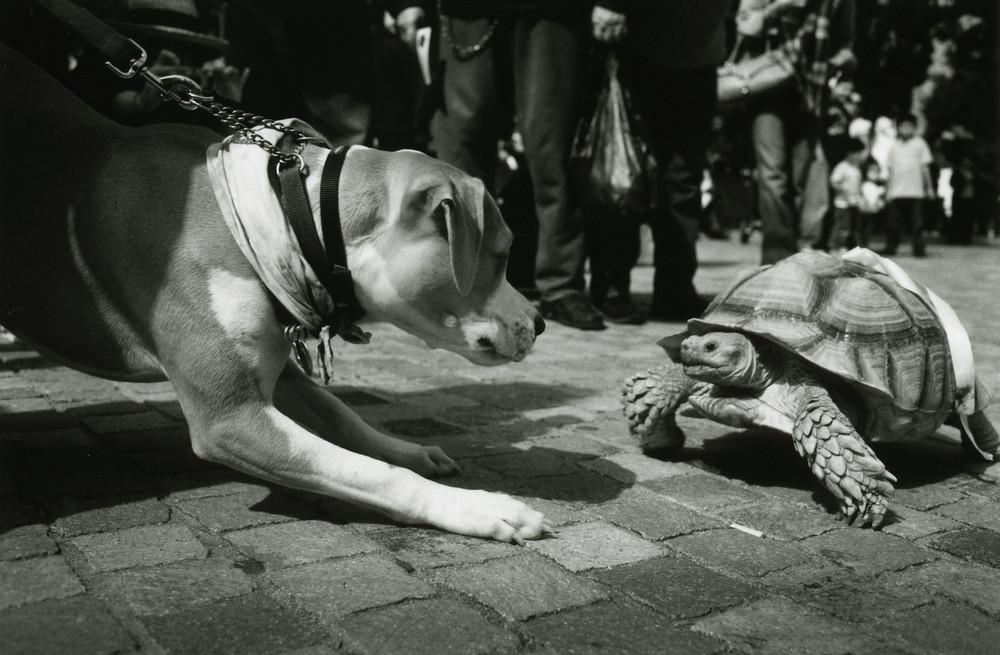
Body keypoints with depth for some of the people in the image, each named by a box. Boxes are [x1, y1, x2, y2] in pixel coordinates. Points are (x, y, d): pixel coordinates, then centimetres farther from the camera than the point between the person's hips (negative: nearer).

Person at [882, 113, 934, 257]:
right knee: (894, 222, 2)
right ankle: (890, 247, 8)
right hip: (897, 191, 3)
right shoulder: (894, 147, 13)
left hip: (915, 191, -3)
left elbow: (925, 167, 5)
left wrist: (929, 187, 2)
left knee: (916, 223, -2)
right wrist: (887, 190, 12)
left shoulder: (919, 144, 6)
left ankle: (919, 249, 2)